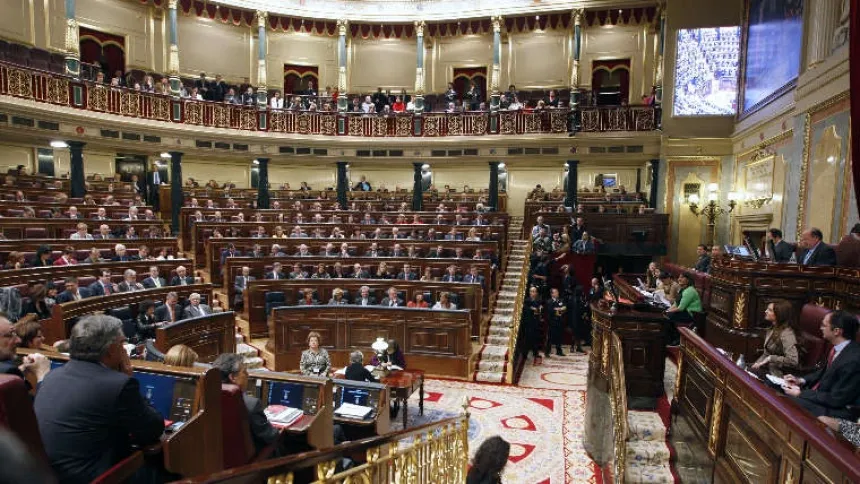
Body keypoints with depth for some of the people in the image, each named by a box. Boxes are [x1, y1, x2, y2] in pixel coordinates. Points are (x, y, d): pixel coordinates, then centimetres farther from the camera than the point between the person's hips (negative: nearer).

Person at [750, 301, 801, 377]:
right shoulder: (772, 329, 11)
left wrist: (770, 358, -20)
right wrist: (758, 363, 3)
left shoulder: (787, 334, -19)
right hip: (766, 369, 8)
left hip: (776, 374, -8)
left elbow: (793, 361, -27)